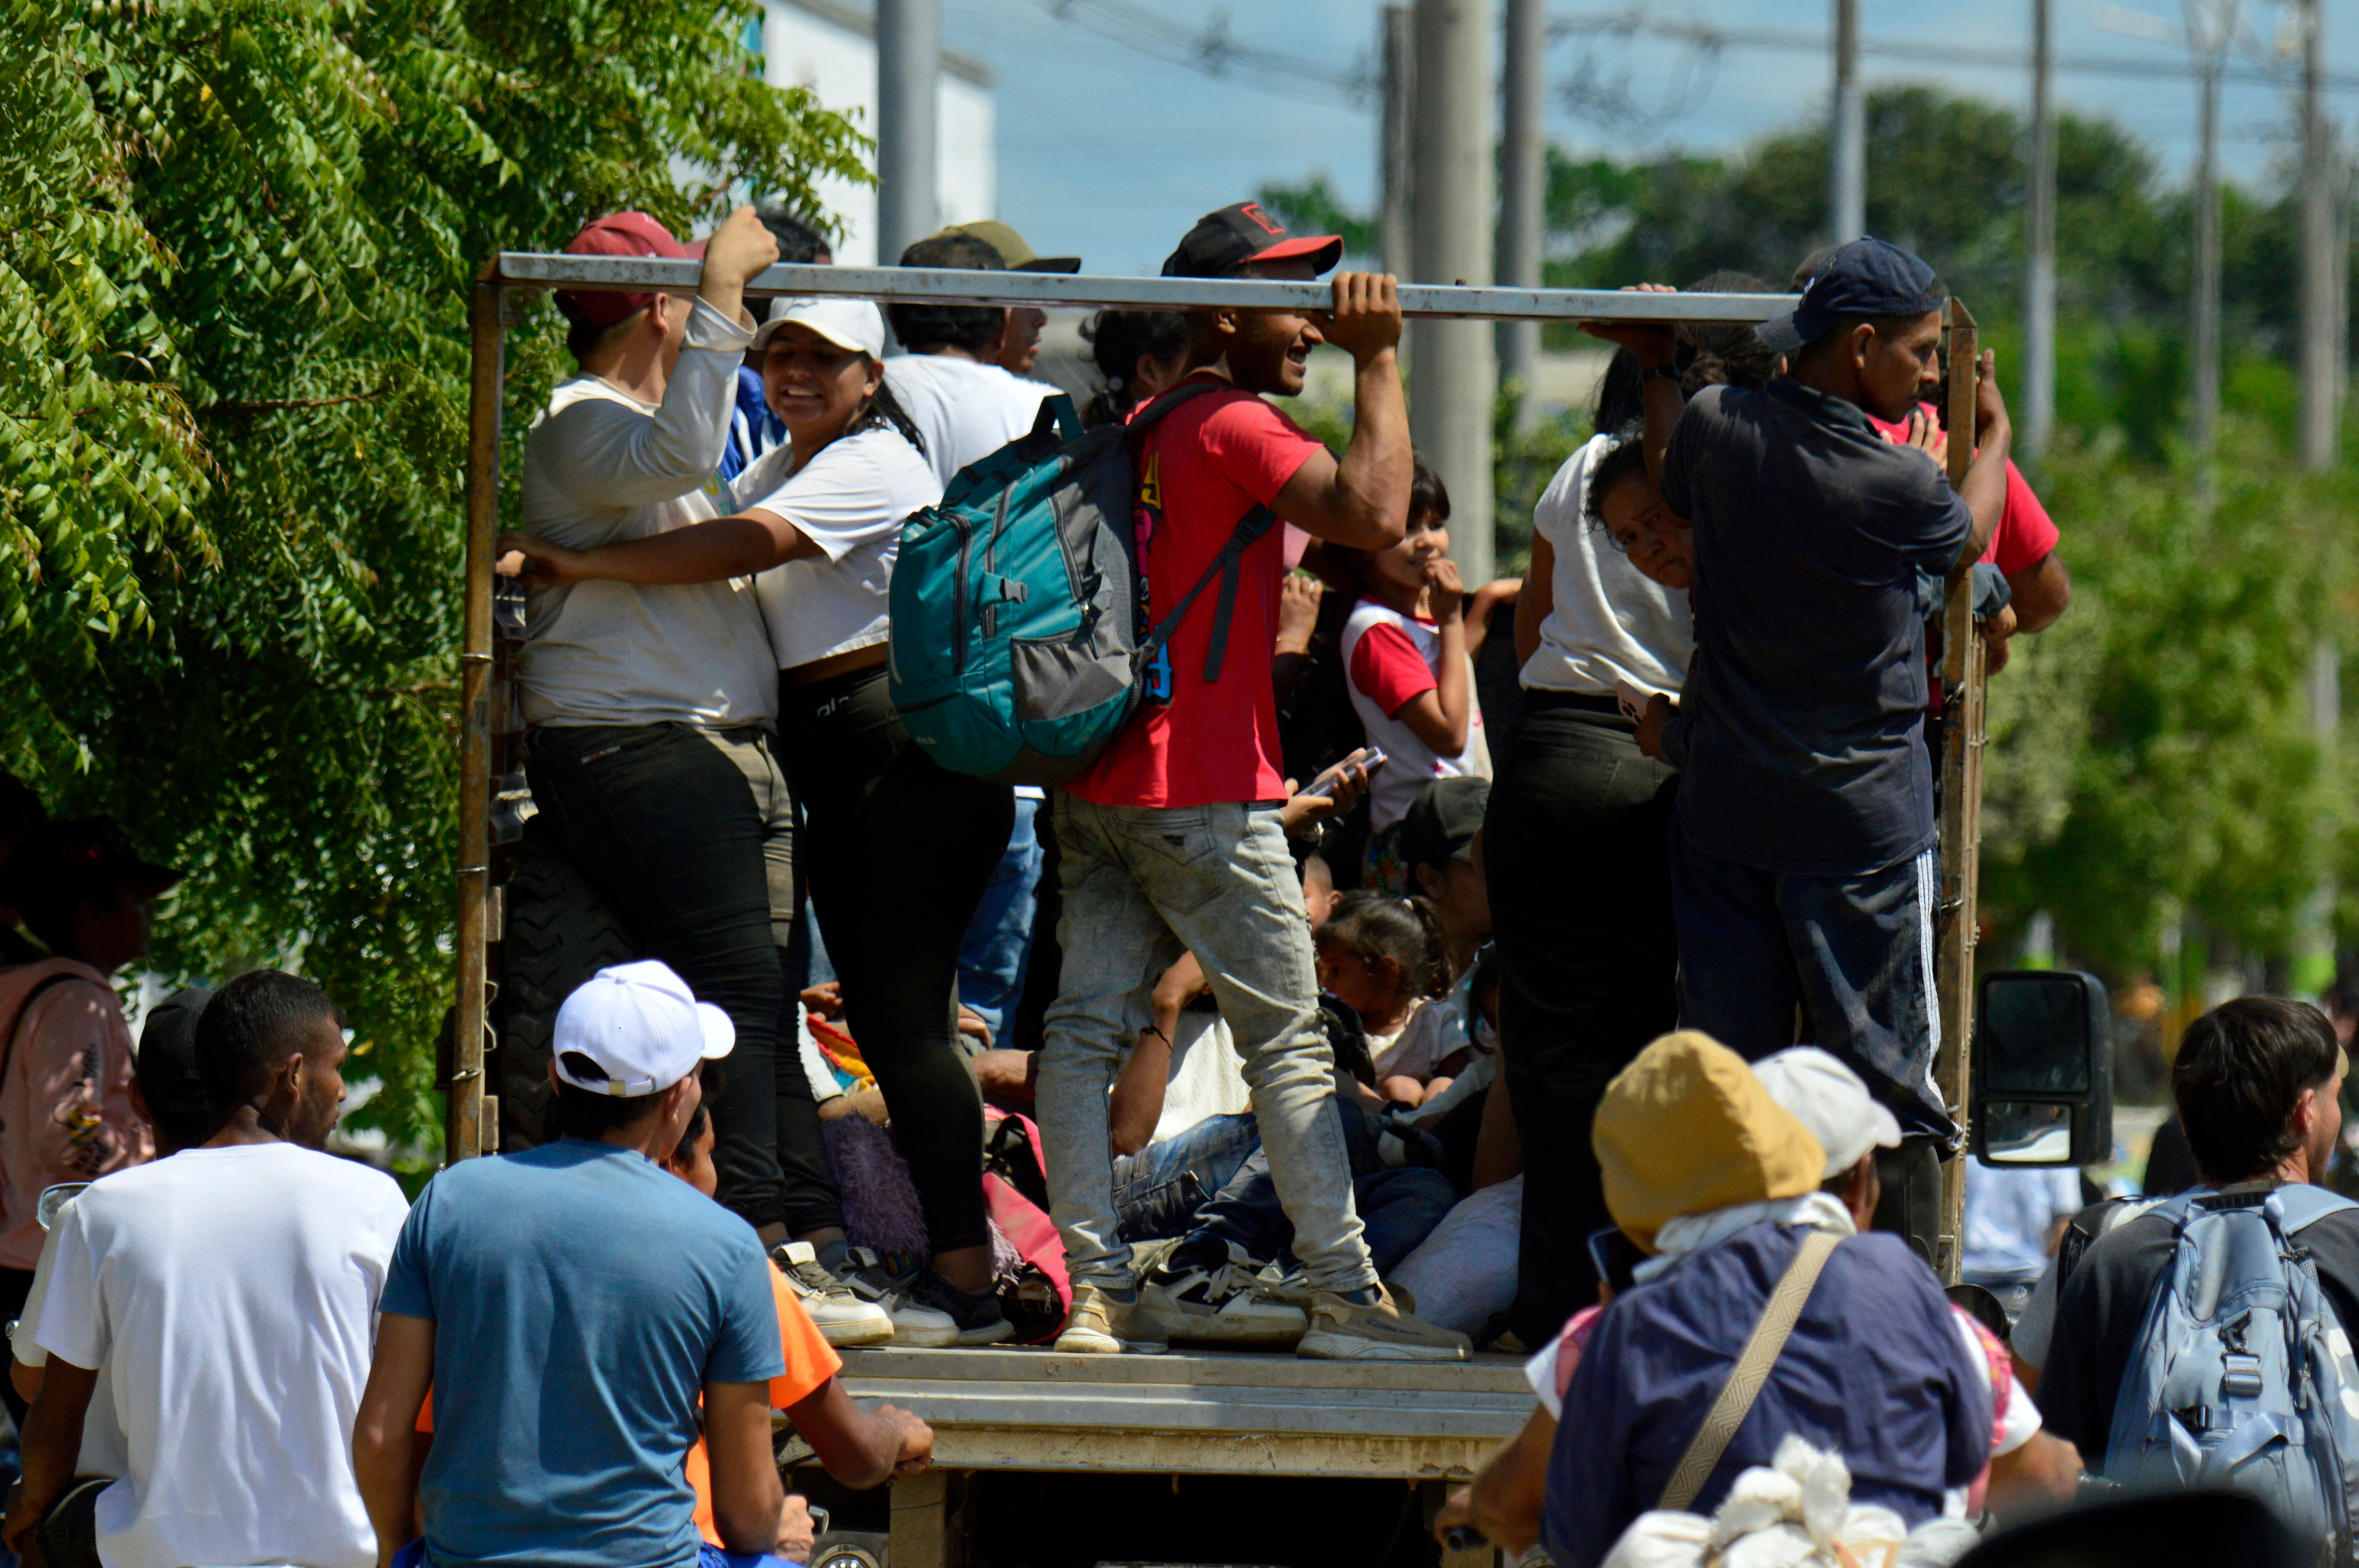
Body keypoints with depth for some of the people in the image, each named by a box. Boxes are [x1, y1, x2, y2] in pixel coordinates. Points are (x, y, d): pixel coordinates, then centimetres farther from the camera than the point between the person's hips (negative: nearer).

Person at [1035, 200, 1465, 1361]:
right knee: (1288, 1041, -2)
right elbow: (1374, 514, -23)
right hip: (1202, 792, -8)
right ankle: (1345, 1298, -2)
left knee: (1085, 1029, 1)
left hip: (1095, 783, 8)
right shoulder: (1237, 430, -10)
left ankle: (1098, 1289, -3)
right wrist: (1377, 361, -15)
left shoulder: (1138, 435, 15)